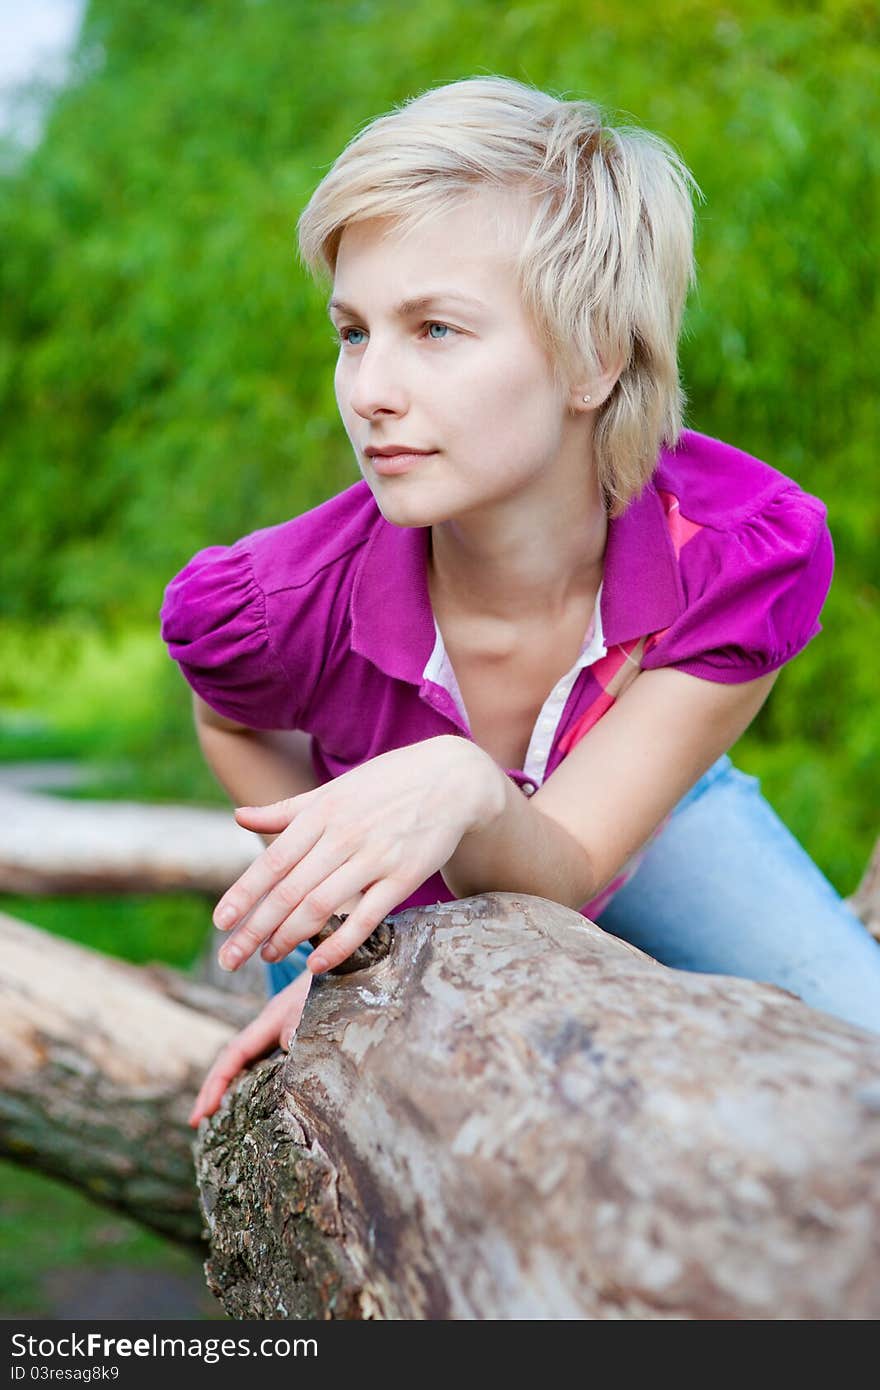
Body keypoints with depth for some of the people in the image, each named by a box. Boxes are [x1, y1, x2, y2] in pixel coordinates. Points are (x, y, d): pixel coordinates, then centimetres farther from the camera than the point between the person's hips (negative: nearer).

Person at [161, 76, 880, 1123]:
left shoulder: (742, 556, -35)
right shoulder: (270, 607, -35)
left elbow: (561, 870, -36)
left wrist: (464, 797, -57)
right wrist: (333, 907, -18)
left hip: (632, 815, 1)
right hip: (397, 896, 0)